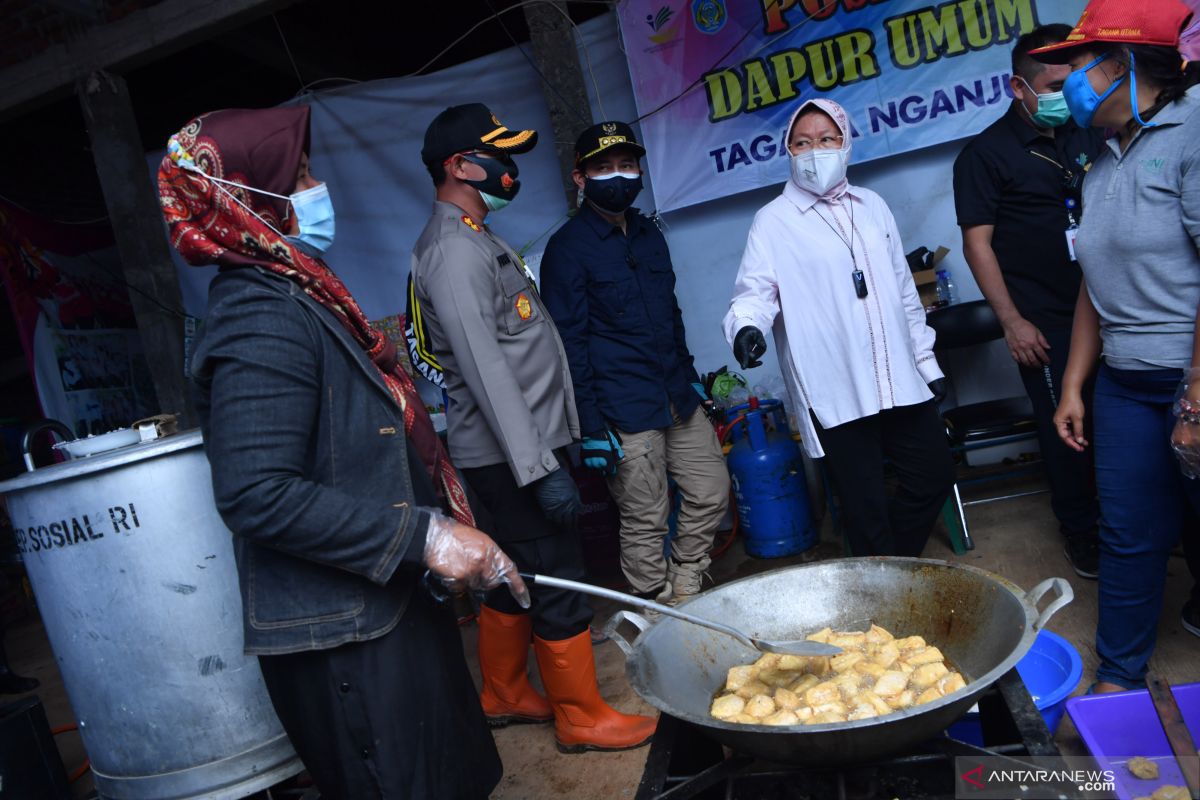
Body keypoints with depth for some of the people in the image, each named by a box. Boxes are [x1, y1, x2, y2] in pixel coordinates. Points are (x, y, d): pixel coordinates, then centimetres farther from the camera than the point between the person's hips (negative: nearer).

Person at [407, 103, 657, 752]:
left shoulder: (474, 241, 17)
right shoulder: (454, 250, -16)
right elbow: (485, 371, -24)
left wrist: (547, 448, 20)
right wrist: (540, 468, -25)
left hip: (522, 446, 10)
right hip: (511, 452, -10)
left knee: (514, 576, 19)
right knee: (559, 584, 0)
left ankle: (503, 695, 34)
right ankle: (582, 718, 15)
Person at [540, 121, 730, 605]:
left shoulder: (649, 235, 14)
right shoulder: (566, 249, -8)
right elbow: (570, 344, -12)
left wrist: (690, 377, 21)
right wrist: (591, 428, -15)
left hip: (678, 399, 8)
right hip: (624, 414, -7)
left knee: (711, 493, 12)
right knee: (645, 521, 3)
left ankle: (686, 590, 31)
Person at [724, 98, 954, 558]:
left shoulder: (872, 206, 14)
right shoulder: (773, 220, -1)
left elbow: (904, 291, 17)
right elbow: (755, 290, -11)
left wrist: (927, 362, 17)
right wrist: (746, 326, -34)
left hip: (899, 382, 6)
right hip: (834, 393, -5)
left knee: (934, 475, 13)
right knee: (866, 509, 2)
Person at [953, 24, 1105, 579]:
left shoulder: (1088, 135, 11)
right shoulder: (985, 154, -5)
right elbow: (977, 242, -9)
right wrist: (1012, 321, -13)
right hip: (1044, 319, -5)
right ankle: (1080, 529, 19)